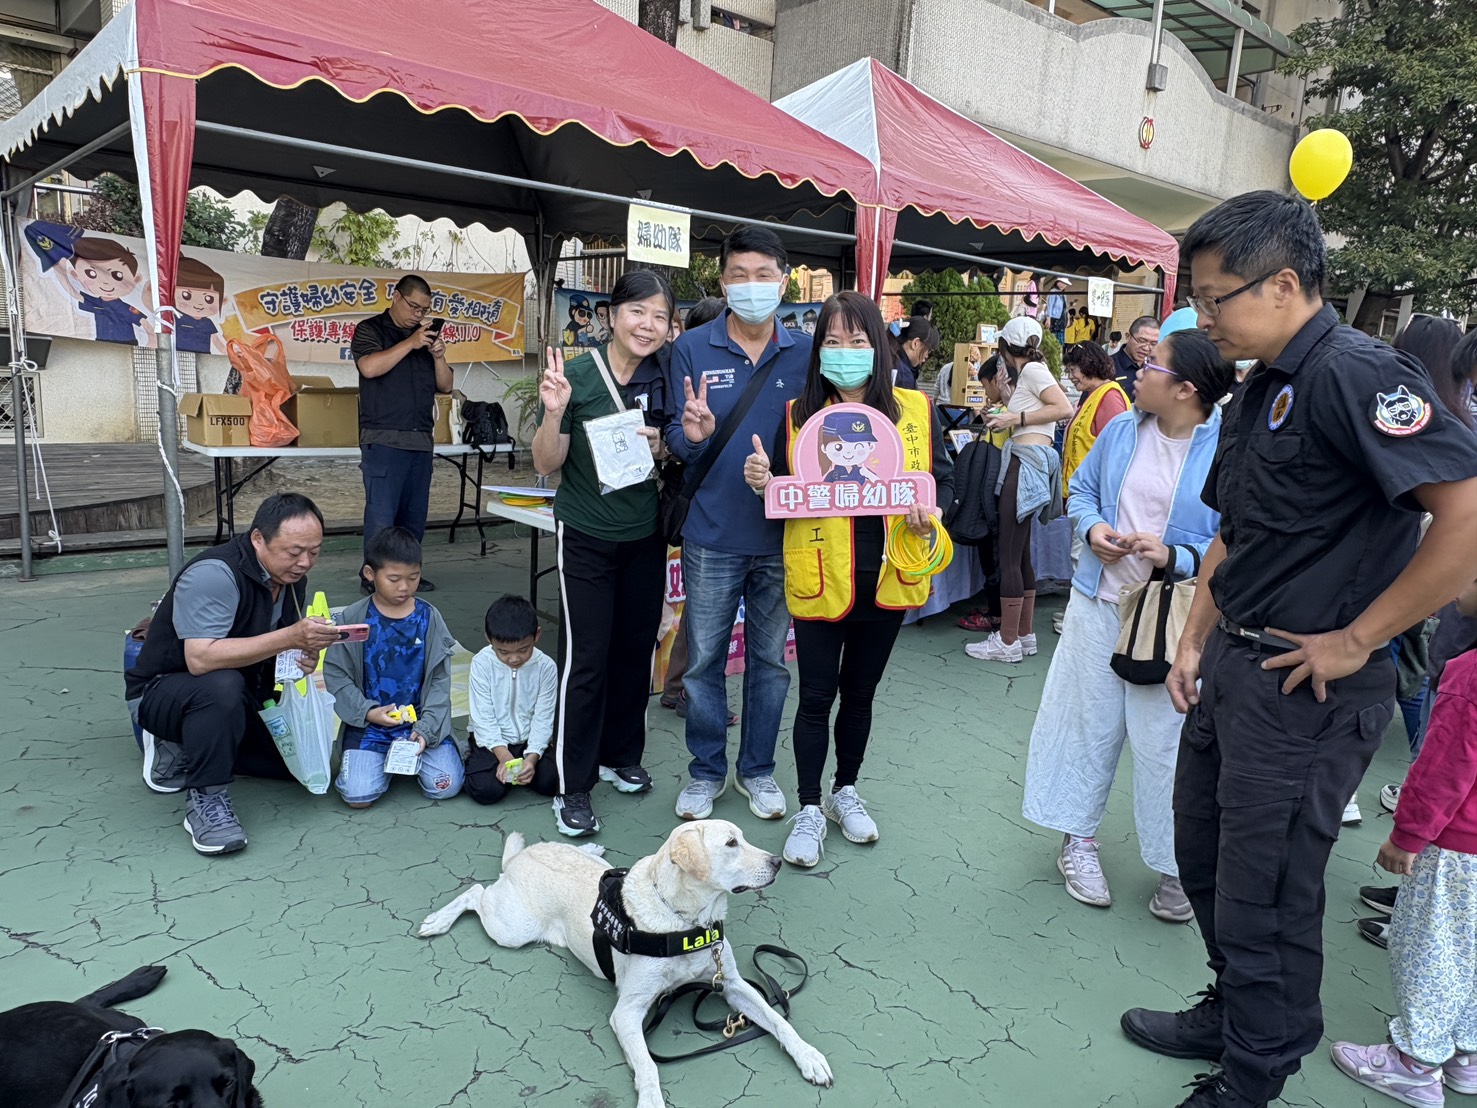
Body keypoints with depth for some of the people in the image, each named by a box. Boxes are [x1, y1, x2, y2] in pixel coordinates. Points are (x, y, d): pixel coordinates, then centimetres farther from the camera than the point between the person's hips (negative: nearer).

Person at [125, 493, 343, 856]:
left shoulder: (291, 576, -5)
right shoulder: (215, 574, -29)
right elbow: (200, 658, -40)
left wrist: (304, 659, -17)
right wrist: (289, 638, -45)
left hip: (238, 697, 8)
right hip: (159, 691, -8)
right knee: (222, 686, -39)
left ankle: (185, 752, 14)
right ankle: (207, 800, -21)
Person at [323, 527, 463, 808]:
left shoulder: (428, 617, -3)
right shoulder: (353, 618, -5)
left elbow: (440, 681, -2)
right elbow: (335, 674, -2)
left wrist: (426, 729, -12)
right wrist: (367, 712, -15)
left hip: (422, 721, 1)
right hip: (369, 724, 0)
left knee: (446, 787, -15)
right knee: (358, 796, -17)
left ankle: (412, 754, 16)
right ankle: (386, 758, 16)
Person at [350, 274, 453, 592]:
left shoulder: (426, 336, 19)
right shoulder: (370, 329, 2)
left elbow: (445, 385, 15)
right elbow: (370, 367, -17)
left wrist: (438, 356, -3)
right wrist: (411, 343, -14)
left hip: (421, 440, 6)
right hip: (383, 439, -6)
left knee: (415, 515, 7)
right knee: (381, 515, -7)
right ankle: (373, 577, -1)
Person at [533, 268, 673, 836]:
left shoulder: (666, 378, 1)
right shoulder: (576, 375, -12)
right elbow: (547, 464, -9)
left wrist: (663, 445, -12)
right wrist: (553, 411, -26)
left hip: (646, 536, 5)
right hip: (587, 538, -4)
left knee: (636, 649, 14)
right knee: (585, 659, -2)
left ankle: (621, 756, 33)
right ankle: (573, 787, 10)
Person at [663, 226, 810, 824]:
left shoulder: (805, 353, 2)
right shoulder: (693, 348, -2)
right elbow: (676, 441, -3)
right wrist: (693, 433, -26)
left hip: (782, 536, 1)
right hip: (713, 534, -1)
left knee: (770, 658, 13)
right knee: (704, 660, 8)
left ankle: (758, 769, 31)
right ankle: (706, 770, 28)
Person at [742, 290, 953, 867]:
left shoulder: (916, 409, 1)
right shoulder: (798, 415, 0)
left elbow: (943, 478, 6)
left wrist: (930, 509, -14)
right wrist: (762, 480, -18)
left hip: (888, 578, 2)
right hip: (820, 578, -1)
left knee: (860, 692, 18)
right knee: (817, 695, 5)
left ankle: (846, 791, 38)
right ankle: (809, 809, 23)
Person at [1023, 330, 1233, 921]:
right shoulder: (1121, 430, 3)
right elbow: (1081, 489, 15)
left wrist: (1175, 557, -25)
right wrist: (1091, 528, -5)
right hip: (1099, 604, 5)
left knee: (1166, 739, 4)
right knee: (1088, 720, 13)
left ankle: (1177, 866, 24)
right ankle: (1078, 838, 32)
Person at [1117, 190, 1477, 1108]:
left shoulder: (1354, 374, -19)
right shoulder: (1259, 394, 11)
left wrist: (1358, 639, -22)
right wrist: (1195, 643, 12)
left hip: (1305, 687, -9)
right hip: (1231, 669, 9)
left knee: (1264, 897, 7)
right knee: (1205, 857, 22)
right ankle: (1230, 1015, 45)